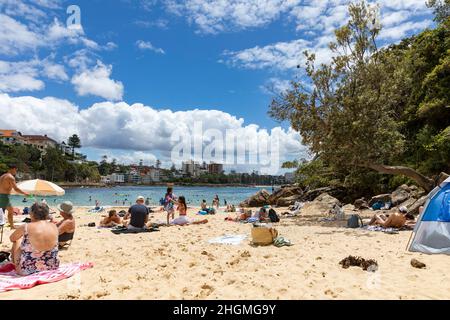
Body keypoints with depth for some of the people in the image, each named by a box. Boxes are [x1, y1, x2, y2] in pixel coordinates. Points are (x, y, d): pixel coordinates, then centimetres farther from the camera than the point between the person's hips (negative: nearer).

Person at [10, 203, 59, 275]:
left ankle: (13, 263, 42)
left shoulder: (25, 227, -14)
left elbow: (12, 239, 9)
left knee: (17, 241, 21)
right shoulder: (54, 227, -5)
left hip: (27, 270, -3)